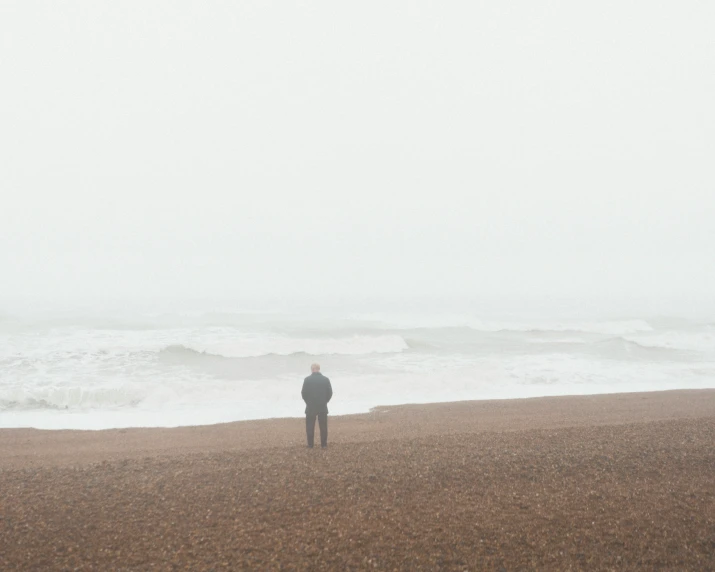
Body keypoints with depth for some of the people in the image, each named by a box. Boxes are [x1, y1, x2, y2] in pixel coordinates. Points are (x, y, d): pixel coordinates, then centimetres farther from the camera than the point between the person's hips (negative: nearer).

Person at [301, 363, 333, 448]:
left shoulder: (307, 379, -8)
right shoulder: (326, 379, -2)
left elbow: (303, 393, -6)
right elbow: (330, 393, -1)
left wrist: (308, 402, 9)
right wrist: (324, 401, 12)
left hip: (310, 407, -1)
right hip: (323, 407, 2)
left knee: (310, 427, 7)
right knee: (323, 426, 8)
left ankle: (310, 444, 8)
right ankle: (324, 444, 9)